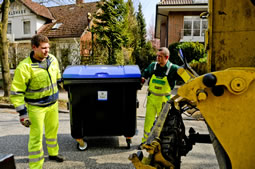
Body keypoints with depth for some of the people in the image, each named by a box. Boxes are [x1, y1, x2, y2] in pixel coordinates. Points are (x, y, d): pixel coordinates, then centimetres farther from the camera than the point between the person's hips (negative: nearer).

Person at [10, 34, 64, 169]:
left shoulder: (52, 59, -4)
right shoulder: (25, 67, -22)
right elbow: (16, 92, -18)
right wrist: (22, 113, -18)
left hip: (53, 104, 6)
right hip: (36, 107, -6)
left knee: (52, 130, 22)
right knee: (36, 137, 1)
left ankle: (53, 153, 45)